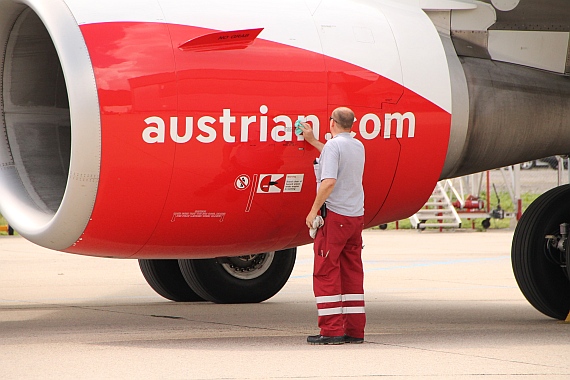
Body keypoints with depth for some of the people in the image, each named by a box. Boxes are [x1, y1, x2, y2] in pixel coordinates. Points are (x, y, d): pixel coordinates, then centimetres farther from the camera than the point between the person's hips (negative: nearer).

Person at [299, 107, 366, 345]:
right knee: (352, 273, 10)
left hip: (334, 216, -8)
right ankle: (355, 330, 9)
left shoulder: (333, 145, -12)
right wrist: (312, 141, 40)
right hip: (356, 216, 8)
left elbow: (329, 181, -22)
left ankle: (332, 331, -6)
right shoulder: (358, 147, 12)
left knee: (326, 272, -3)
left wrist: (314, 210, -15)